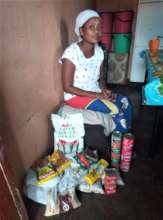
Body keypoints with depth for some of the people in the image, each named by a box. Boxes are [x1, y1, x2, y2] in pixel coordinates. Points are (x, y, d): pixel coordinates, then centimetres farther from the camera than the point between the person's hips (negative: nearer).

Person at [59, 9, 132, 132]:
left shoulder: (99, 51, 0)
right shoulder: (71, 53, -20)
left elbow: (101, 78, 10)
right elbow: (67, 87, -19)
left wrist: (104, 90, -13)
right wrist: (96, 95, -21)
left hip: (96, 92, 6)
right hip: (76, 96, -6)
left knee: (125, 103, -12)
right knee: (115, 110, -22)